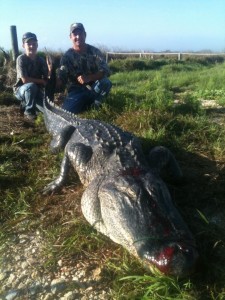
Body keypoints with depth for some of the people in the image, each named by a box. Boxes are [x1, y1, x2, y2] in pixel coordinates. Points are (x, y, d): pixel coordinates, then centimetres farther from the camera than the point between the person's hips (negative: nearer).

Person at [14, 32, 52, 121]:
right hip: (21, 90, -4)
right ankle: (29, 111, -13)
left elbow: (47, 79, -6)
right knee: (31, 86, -38)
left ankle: (26, 103, 14)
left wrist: (49, 71, -26)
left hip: (36, 91, 4)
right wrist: (42, 81, -19)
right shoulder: (21, 59, -16)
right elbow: (25, 80, -24)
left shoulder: (41, 60, -2)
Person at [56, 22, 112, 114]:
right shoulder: (67, 56, -2)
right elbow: (61, 80, -8)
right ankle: (85, 105, 6)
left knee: (106, 82, -31)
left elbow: (105, 71, -13)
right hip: (76, 90, -1)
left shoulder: (94, 51, -1)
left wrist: (89, 78, -28)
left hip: (93, 88, 1)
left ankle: (94, 104, -4)